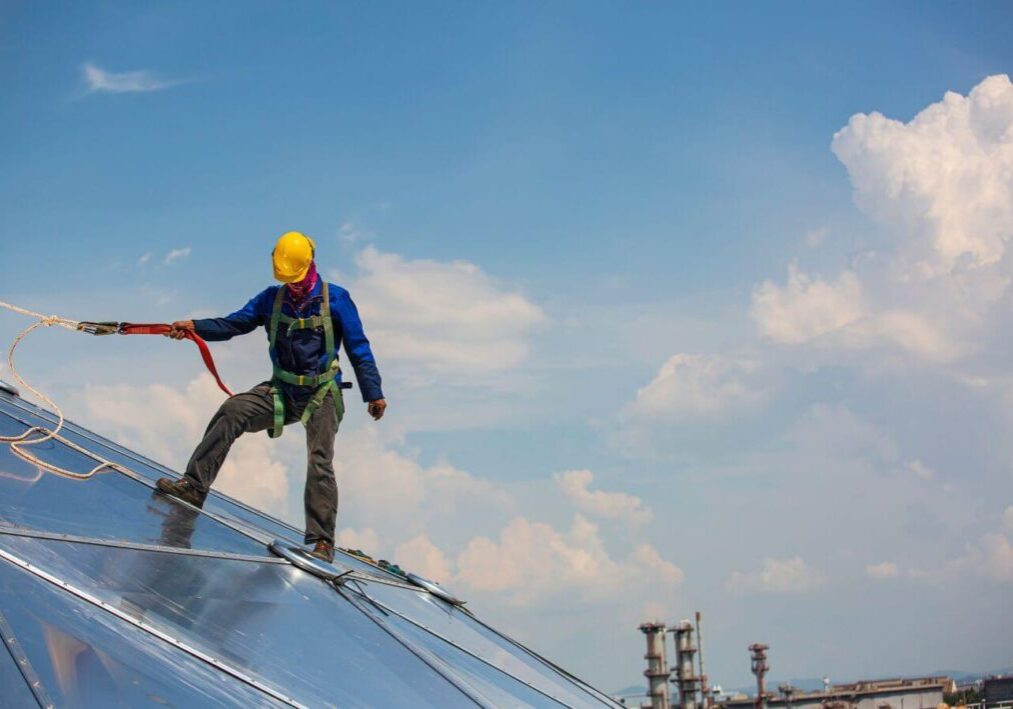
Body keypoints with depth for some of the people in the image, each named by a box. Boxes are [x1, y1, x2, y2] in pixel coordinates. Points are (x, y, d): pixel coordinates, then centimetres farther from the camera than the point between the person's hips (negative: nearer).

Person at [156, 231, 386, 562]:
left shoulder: (335, 299, -6)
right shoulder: (272, 298, 4)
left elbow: (358, 348, -3)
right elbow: (234, 323, 1)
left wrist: (373, 393, -5)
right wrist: (195, 326, -17)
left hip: (322, 395, -4)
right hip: (281, 391, 4)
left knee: (319, 463, -16)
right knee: (231, 412, -18)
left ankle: (321, 542, -12)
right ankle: (194, 485, -19)